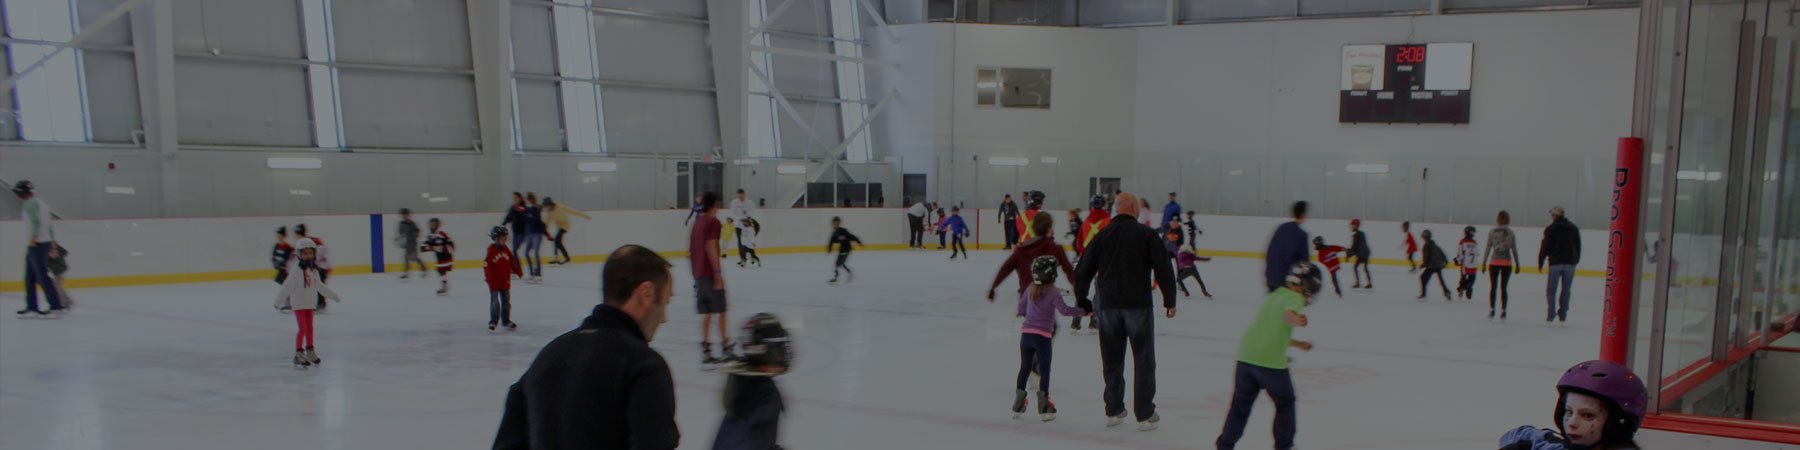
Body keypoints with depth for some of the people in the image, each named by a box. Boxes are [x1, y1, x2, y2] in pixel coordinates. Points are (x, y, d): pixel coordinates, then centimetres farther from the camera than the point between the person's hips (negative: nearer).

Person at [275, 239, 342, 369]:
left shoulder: (314, 270, 6)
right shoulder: (297, 269, -15)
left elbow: (320, 286, 19)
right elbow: (287, 286, -21)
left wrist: (334, 296, 28)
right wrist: (279, 300, -26)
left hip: (310, 303, 7)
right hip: (298, 303, -7)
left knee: (309, 328, 13)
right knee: (303, 328, -8)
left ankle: (310, 352, 24)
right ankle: (299, 354, -2)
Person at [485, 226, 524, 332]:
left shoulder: (506, 250, 4)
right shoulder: (491, 251, -15)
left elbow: (512, 263, 12)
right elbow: (487, 266, -17)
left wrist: (518, 271, -1)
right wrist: (490, 280, -20)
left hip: (505, 281, 6)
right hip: (494, 282, -6)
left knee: (506, 302, 13)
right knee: (494, 302, 0)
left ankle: (506, 321, 26)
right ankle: (493, 322, 10)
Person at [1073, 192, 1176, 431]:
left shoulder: (1102, 235, 6)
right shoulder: (1146, 234, -3)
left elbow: (1083, 270, 7)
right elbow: (1163, 268, -7)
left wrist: (1083, 301, 20)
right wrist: (1170, 300, 3)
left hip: (1108, 306, 3)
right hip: (1138, 305, -3)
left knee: (1112, 360, 13)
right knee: (1144, 360, 6)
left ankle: (1113, 411, 18)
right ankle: (1145, 415, 7)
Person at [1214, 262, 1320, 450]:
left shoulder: (1273, 296, 24)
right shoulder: (1295, 298, -1)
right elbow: (1288, 314, -26)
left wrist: (1298, 344, 45)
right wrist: (1296, 320, -48)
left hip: (1245, 356, 7)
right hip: (1271, 361, -7)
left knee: (1241, 404, 15)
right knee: (1285, 402, 15)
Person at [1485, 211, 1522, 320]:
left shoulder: (1492, 231, -2)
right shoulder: (1510, 232, -1)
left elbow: (1488, 248, -2)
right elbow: (1514, 249, 0)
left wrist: (1484, 262, 3)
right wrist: (1517, 264, 7)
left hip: (1494, 263, 0)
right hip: (1507, 263, 0)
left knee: (1493, 287, 8)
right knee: (1503, 287, 5)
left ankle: (1491, 309, 4)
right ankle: (1503, 311, 2)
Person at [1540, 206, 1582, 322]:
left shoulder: (1551, 229, -2)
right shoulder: (1574, 228, 12)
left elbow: (1545, 247, -3)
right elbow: (1578, 246, 14)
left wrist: (1540, 262, 3)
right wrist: (1575, 261, 19)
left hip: (1555, 262, -3)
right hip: (1570, 263, 4)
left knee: (1551, 289, 1)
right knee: (1566, 290, 7)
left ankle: (1551, 313, -9)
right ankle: (1563, 315, 4)